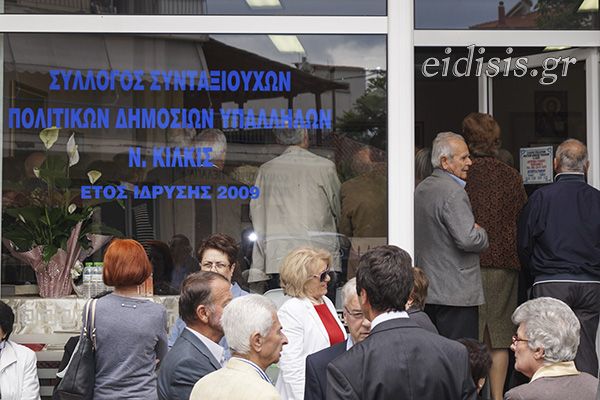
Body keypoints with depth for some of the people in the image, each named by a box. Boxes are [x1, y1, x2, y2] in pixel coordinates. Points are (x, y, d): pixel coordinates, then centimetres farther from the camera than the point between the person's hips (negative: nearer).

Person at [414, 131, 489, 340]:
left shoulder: (421, 188, 14)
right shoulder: (453, 192, -15)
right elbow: (467, 240, -23)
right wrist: (482, 233, -1)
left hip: (427, 291, 9)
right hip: (455, 293, -9)